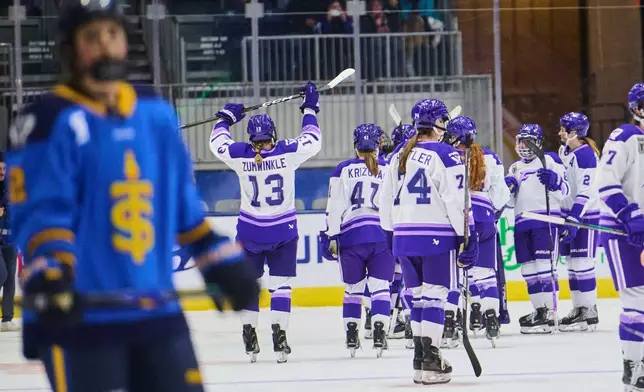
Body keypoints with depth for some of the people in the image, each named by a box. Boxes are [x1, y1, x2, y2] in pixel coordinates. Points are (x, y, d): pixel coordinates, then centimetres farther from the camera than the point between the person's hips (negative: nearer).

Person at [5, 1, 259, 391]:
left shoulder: (157, 113, 12)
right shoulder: (52, 122, -9)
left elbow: (184, 204, 20)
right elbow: (39, 214, -14)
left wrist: (222, 263, 18)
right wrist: (50, 277, -30)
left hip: (158, 311, 7)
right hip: (78, 317, -6)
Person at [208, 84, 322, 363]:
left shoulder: (240, 155, -11)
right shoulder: (288, 152, -12)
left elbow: (217, 143, 8)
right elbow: (313, 141, 4)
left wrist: (226, 118, 24)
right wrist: (310, 109, 15)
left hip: (250, 231, 1)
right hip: (283, 231, -1)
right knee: (281, 283, 3)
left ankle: (249, 334, 13)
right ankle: (279, 335, -6)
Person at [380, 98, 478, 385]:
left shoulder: (399, 157, 11)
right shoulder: (446, 155, -9)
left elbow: (386, 200, 17)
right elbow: (457, 201, -14)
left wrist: (394, 232, 26)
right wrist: (468, 237, -10)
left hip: (405, 236, 6)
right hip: (438, 236, -6)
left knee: (418, 296, 14)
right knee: (435, 296, -4)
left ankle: (420, 361, 16)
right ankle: (431, 363, -8)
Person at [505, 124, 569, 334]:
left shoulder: (550, 160, 3)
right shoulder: (515, 168, 22)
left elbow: (564, 191, -2)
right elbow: (509, 202, 22)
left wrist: (554, 181, -22)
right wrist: (507, 189, 1)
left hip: (546, 219, -7)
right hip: (522, 222, 7)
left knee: (544, 265, -12)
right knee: (528, 268, 7)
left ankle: (549, 313, -14)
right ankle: (539, 310, 14)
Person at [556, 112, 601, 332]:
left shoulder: (586, 155, -19)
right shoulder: (565, 151, 10)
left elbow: (586, 192, -23)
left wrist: (574, 219, -27)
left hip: (585, 214, -9)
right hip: (569, 211, 9)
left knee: (582, 262, -9)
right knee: (571, 262, 11)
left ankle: (589, 313, -6)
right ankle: (578, 309, 18)